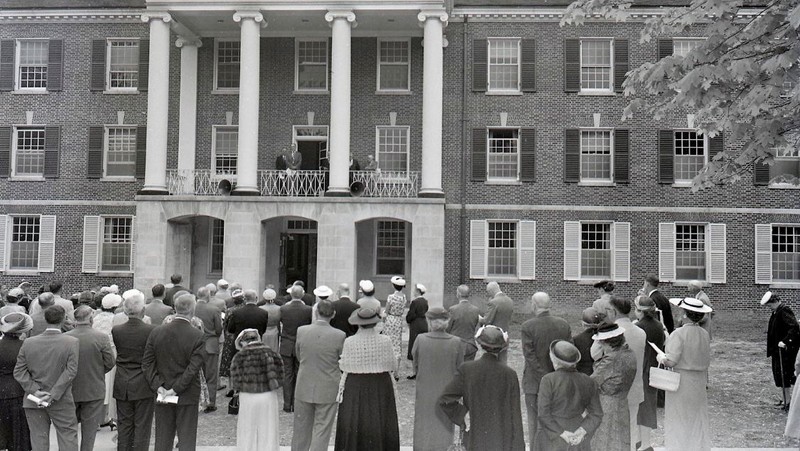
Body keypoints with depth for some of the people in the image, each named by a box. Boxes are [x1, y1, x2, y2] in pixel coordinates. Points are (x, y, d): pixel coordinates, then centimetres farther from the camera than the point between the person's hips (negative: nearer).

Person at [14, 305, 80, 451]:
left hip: (33, 402, 3)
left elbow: (19, 371, -3)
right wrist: (53, 395, -14)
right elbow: (70, 371, -17)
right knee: (68, 439, 8)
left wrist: (35, 390, -8)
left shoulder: (28, 343, -2)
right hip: (62, 403, -3)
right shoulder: (72, 342, -11)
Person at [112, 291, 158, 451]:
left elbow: (117, 353, 5)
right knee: (142, 427, 5)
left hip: (122, 386, 4)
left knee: (124, 426, 15)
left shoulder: (116, 330, -4)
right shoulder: (151, 330, -15)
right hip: (144, 385, -4)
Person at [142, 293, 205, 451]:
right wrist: (177, 389, -12)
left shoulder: (156, 332, -3)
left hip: (162, 395, 3)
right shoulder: (198, 336, -13)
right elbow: (193, 367, -17)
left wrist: (158, 386, -4)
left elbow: (147, 363, -3)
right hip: (188, 397, -3)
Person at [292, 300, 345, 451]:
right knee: (322, 430, 9)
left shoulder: (301, 331, -10)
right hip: (328, 391, -2)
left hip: (304, 388, 3)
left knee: (301, 429, 19)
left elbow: (299, 357, 4)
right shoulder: (339, 336, -17)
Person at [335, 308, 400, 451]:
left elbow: (346, 370, -4)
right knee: (380, 426, 10)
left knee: (354, 426, 11)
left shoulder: (349, 342, -10)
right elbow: (392, 366, 0)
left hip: (356, 388, 0)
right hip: (381, 387, 0)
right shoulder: (385, 341, -10)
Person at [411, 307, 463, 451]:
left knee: (424, 434, 16)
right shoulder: (456, 342, -12)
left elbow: (415, 367, -1)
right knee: (444, 432, 14)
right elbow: (460, 370, -4)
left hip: (424, 394, 0)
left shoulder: (420, 340, -12)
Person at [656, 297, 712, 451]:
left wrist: (660, 357, -3)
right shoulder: (705, 334, -1)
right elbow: (707, 360, 5)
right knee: (697, 419, 17)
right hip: (699, 382, 6)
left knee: (678, 419, 7)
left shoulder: (679, 334, -20)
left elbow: (671, 360, -22)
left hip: (681, 382, -5)